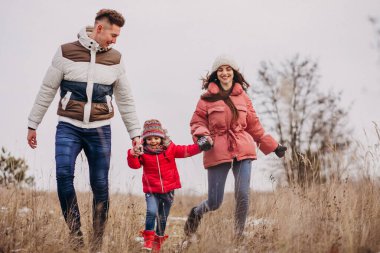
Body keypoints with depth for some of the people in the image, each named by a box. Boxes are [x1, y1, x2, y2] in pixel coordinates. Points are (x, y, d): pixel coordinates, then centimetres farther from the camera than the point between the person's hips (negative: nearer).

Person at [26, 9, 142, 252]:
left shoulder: (115, 59, 6)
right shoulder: (66, 52, -2)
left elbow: (126, 100, 11)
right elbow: (47, 91, 4)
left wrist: (135, 133, 9)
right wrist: (33, 124, 6)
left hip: (100, 130, 2)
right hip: (69, 127, -2)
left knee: (100, 186, 0)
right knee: (64, 174, -22)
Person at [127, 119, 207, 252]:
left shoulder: (170, 149, 0)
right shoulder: (143, 152, -4)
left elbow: (186, 151, -2)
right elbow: (134, 165, -14)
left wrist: (200, 146, -13)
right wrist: (133, 155, -33)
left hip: (168, 190, 2)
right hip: (151, 191, -2)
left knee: (163, 218, 13)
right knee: (152, 211, -24)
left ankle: (158, 240, 31)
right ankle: (148, 238, -10)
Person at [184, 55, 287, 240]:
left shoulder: (243, 97, 12)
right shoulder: (208, 97, 3)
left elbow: (254, 125, 19)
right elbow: (197, 122, 6)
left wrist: (273, 146, 22)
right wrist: (202, 136, -16)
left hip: (243, 150, 3)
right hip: (217, 152, -2)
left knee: (243, 196, -9)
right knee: (215, 202, 0)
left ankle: (238, 237, 7)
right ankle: (196, 212, 34)